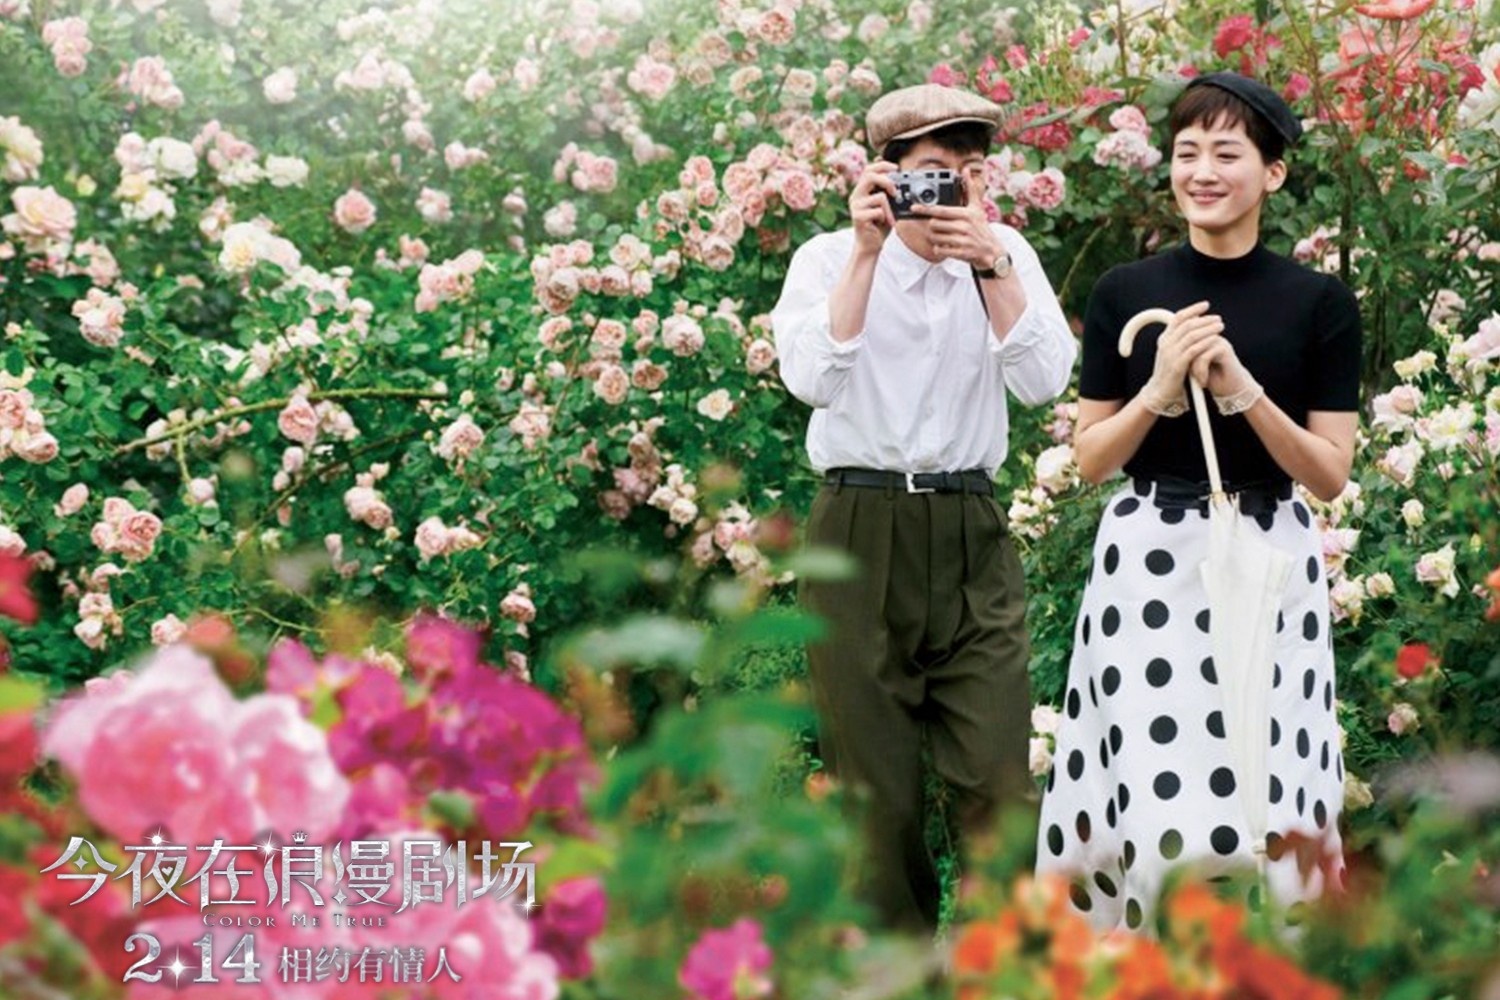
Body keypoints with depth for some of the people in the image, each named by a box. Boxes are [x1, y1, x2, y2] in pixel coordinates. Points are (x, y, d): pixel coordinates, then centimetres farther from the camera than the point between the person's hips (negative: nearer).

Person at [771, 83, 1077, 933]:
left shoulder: (1007, 257, 5)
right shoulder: (829, 259, 0)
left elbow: (1044, 382, -9)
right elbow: (813, 380, -18)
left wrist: (989, 265, -18)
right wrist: (867, 250, -21)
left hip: (973, 537, 1)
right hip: (862, 534, -1)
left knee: (1000, 781, -5)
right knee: (877, 790, 5)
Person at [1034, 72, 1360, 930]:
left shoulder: (1320, 302, 0)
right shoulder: (1124, 294, 2)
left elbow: (1331, 476, -2)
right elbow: (1090, 461, 4)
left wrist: (1243, 390, -16)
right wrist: (1160, 391, -14)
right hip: (1148, 559, 0)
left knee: (1262, 808, -3)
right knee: (1149, 804, -4)